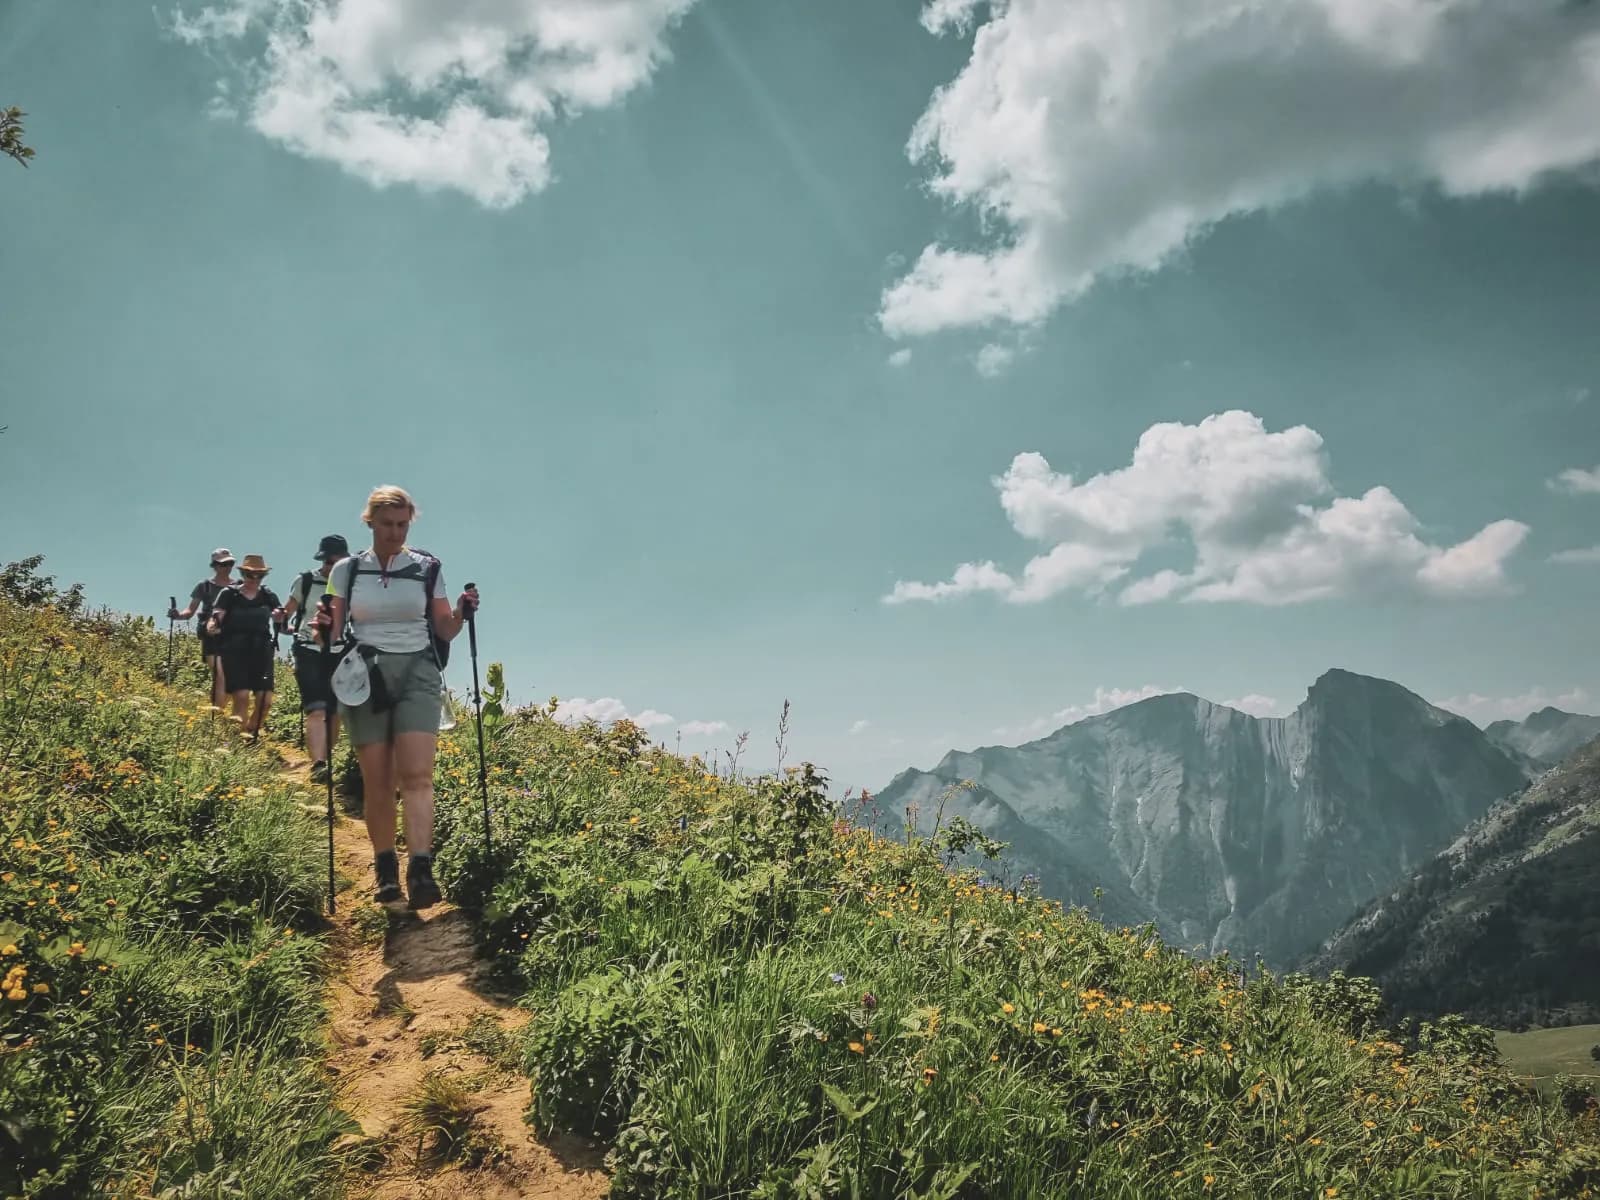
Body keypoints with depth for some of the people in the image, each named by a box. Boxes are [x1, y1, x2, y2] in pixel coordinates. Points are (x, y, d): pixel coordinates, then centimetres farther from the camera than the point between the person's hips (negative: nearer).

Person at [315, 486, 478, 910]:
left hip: (418, 674, -1)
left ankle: (420, 872, -21)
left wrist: (463, 613, -10)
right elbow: (334, 632, 8)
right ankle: (385, 871, 15)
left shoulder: (427, 568, 6)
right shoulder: (347, 570, 7)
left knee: (417, 775, -15)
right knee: (377, 782, 1)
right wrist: (323, 629, -13)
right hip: (365, 677, 1)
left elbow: (444, 632, 10)